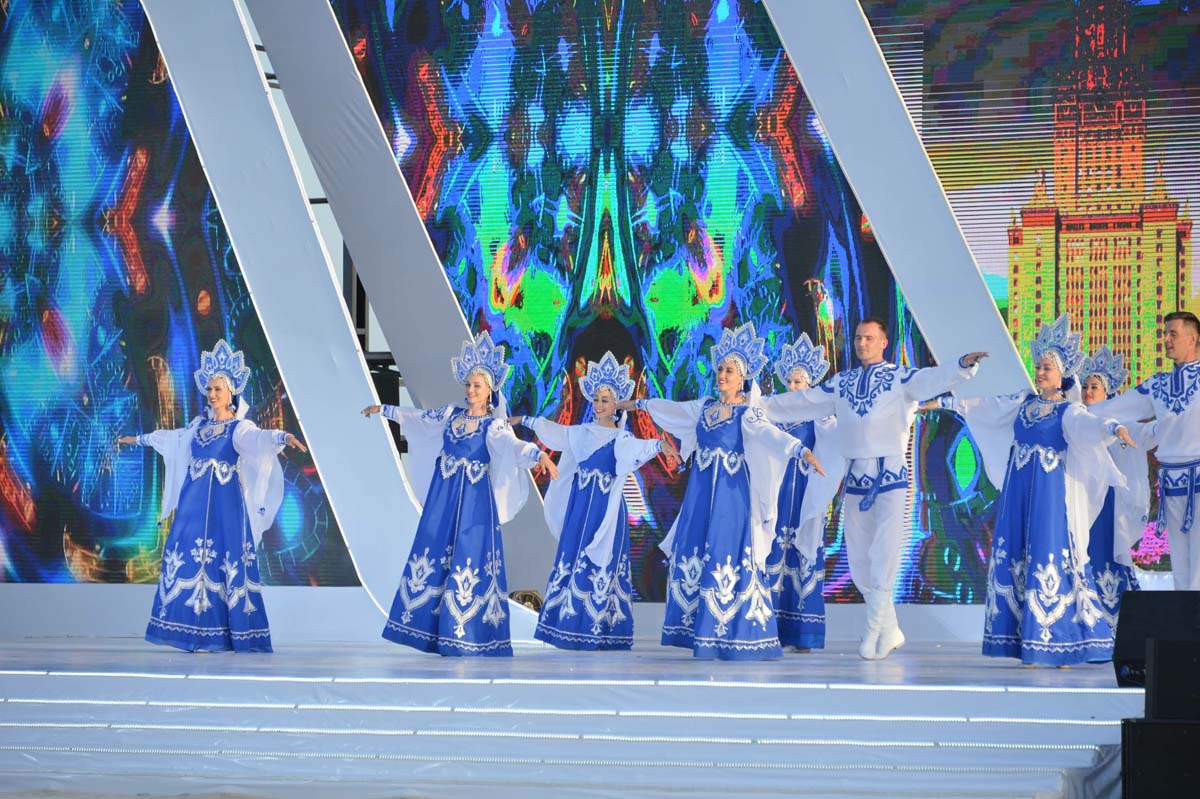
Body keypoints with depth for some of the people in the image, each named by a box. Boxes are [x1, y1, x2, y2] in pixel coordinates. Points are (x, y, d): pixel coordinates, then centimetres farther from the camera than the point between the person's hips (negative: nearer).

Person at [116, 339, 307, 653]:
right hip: (194, 504, 6)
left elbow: (259, 438, -24)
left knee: (226, 565, -7)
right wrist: (139, 439, 46)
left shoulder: (240, 427, -3)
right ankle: (198, 633, 6)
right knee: (189, 561, 1)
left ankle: (217, 636, -4)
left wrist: (283, 437, -46)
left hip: (225, 507, -6)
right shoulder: (200, 425, 15)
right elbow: (170, 437, 32)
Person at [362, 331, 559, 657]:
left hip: (474, 502, -6)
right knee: (433, 554, 5)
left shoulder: (494, 425, -7)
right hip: (442, 499, 6)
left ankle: (462, 635, -2)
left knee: (468, 561, -6)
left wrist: (539, 455, -46)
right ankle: (434, 629, 12)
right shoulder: (451, 414, 10)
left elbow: (513, 446, -25)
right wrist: (383, 409, 35)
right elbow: (417, 417, 25)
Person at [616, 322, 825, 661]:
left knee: (728, 558, -9)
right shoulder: (704, 407, 11)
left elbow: (771, 434, -24)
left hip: (731, 495, -6)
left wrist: (802, 450, -42)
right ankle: (698, 630, 10)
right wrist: (637, 404, 41)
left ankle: (728, 637, -8)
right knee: (694, 556, 4)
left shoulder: (747, 413, -7)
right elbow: (671, 408, 28)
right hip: (700, 493, 6)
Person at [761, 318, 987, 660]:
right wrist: (759, 405, 22)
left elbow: (933, 378, -15)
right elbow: (802, 401, 21)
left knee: (884, 556, -12)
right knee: (859, 562, 6)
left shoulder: (900, 377, 1)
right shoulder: (841, 384, 16)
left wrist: (963, 365, -34)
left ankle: (874, 630, -6)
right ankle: (890, 631, 17)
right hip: (855, 477, 5)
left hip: (891, 475, -5)